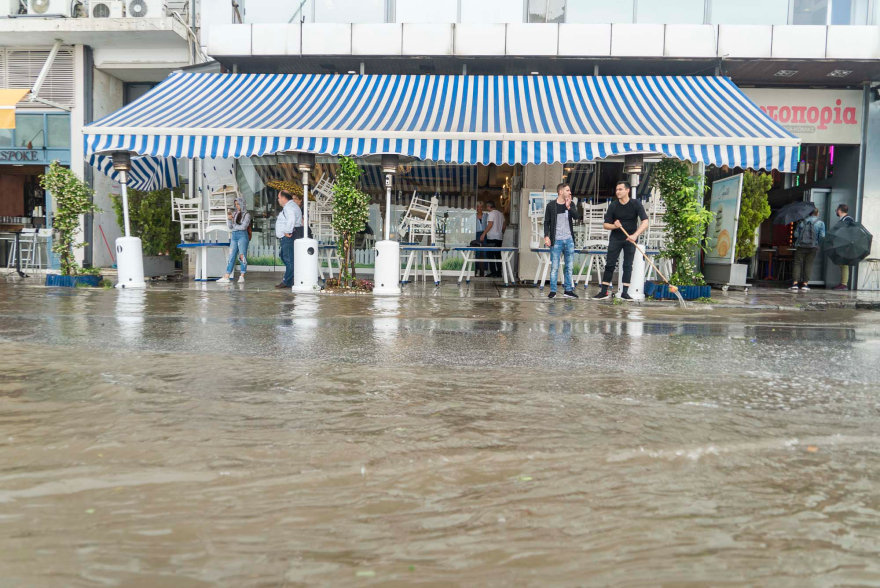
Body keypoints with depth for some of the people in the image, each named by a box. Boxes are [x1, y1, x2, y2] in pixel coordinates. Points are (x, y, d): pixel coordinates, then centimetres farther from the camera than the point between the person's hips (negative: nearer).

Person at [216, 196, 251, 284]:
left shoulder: (246, 214, 1)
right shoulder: (234, 213, 15)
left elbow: (243, 226, -8)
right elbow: (230, 226, 11)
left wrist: (234, 226, 3)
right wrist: (229, 219, -5)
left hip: (242, 236, -5)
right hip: (233, 236, 5)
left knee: (242, 256, -6)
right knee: (231, 257, 3)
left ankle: (242, 277, -3)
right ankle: (226, 277, 2)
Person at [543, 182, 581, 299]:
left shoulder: (570, 204, 10)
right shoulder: (551, 205, -1)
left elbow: (578, 217, -5)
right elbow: (546, 222, -1)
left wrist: (568, 207, -15)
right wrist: (546, 236, -11)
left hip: (569, 240, 4)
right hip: (556, 241, -4)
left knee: (569, 266, 7)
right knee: (554, 267, -5)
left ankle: (568, 290, 14)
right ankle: (553, 291, 0)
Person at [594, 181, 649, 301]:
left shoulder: (636, 204, -10)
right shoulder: (613, 206, -6)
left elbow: (645, 222, -18)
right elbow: (605, 224, -2)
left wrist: (635, 235, -31)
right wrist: (614, 225, -24)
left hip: (630, 238, -1)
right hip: (615, 238, 1)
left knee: (628, 265, 0)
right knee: (610, 264, -1)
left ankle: (625, 292, 5)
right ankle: (604, 291, 2)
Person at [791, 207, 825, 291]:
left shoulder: (802, 222, 5)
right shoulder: (820, 223, 1)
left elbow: (796, 234, 2)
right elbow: (822, 236, -6)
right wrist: (817, 243, 9)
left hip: (800, 246, 0)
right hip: (813, 247, 0)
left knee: (797, 263, 1)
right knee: (808, 264, 6)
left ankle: (795, 282, -10)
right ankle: (805, 283, 3)